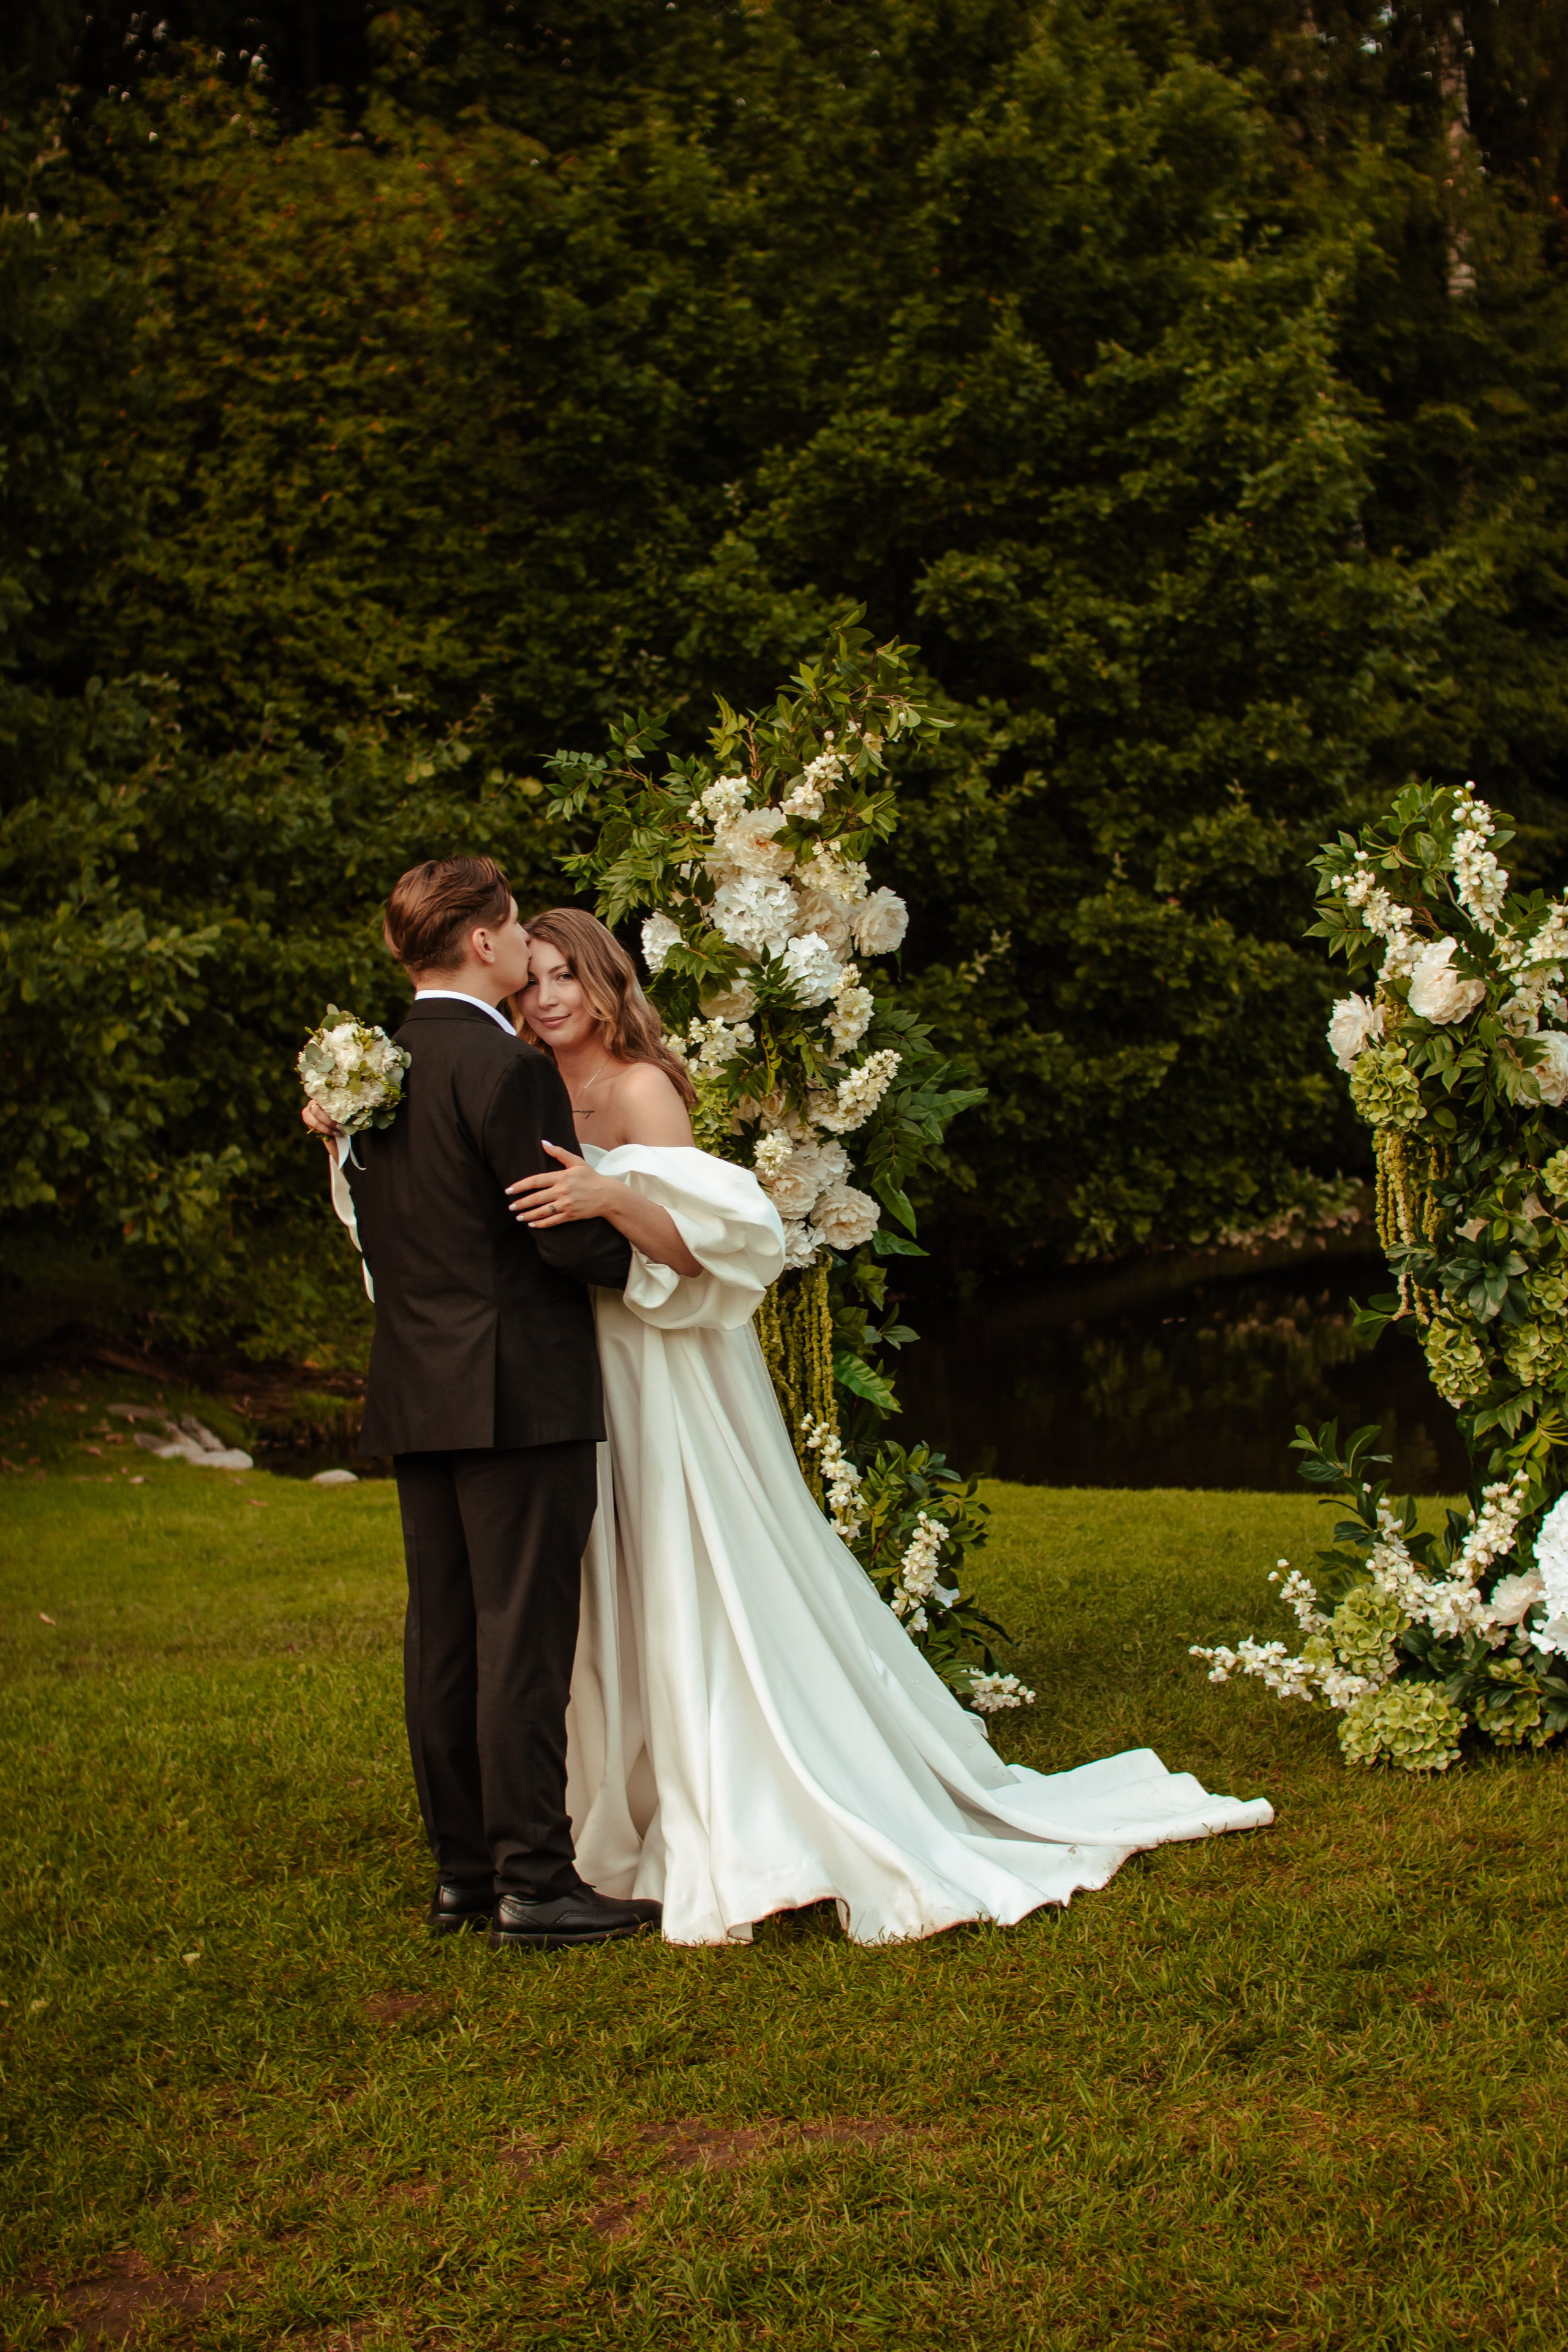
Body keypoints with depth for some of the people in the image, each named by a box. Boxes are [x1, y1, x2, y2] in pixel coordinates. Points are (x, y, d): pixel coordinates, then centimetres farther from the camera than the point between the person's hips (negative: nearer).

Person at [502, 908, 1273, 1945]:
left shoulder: (638, 1090, -11)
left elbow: (703, 1241, -18)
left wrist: (609, 1196, -34)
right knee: (618, 1616, 10)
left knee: (703, 1609, -5)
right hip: (586, 1392, 7)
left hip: (668, 1392, -7)